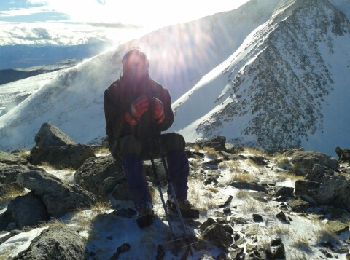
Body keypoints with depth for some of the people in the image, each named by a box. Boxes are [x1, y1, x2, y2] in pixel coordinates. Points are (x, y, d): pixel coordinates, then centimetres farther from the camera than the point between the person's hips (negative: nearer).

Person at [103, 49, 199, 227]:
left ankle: (178, 199, -22)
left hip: (150, 143, 3)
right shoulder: (113, 92, -3)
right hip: (123, 144, -3)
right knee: (130, 145, -36)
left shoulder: (157, 90, 5)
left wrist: (161, 114, -24)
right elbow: (113, 129, -14)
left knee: (175, 140, -22)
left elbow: (167, 124, 0)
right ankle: (143, 207, -39)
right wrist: (131, 115, -33)